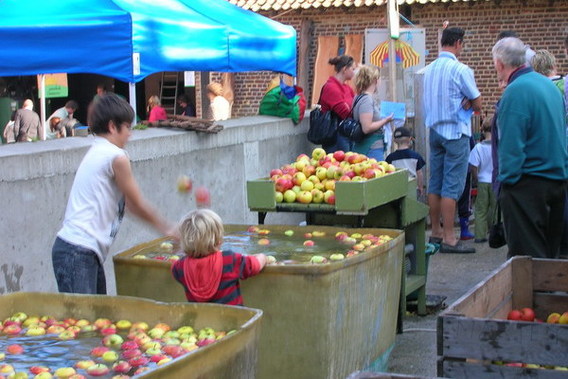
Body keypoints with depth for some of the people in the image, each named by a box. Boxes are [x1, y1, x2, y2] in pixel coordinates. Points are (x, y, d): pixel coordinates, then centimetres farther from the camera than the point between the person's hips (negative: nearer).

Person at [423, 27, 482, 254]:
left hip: (434, 130, 7)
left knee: (435, 184, 12)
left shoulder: (429, 70, 8)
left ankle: (436, 233, 19)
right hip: (456, 132, -7)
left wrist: (461, 104, 6)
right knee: (452, 186, -6)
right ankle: (449, 239, -5)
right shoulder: (460, 70, -13)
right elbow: (477, 104, -10)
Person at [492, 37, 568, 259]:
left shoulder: (516, 91, -17)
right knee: (549, 251, 16)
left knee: (526, 252, -3)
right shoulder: (549, 85, 11)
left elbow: (511, 144, -20)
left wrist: (507, 180, -13)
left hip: (528, 183, -9)